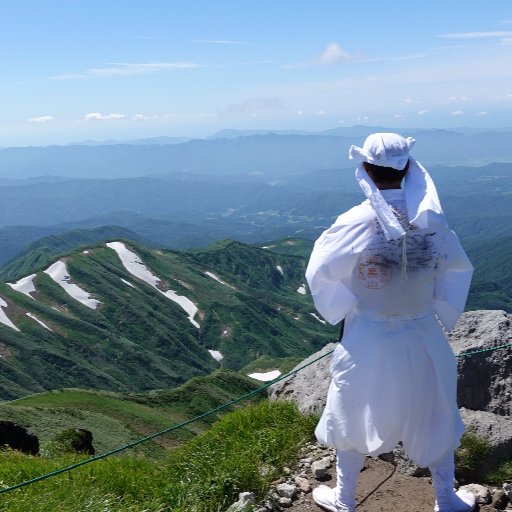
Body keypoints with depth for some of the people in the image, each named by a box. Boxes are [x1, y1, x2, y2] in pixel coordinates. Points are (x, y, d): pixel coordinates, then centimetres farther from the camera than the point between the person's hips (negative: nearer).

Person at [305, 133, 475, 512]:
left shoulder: (356, 222, -19)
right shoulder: (432, 220, -10)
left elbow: (319, 271, -8)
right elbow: (460, 270, 5)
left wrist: (341, 310, 9)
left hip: (369, 341, -2)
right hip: (424, 338, 2)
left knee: (356, 421, 18)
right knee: (436, 419, 22)